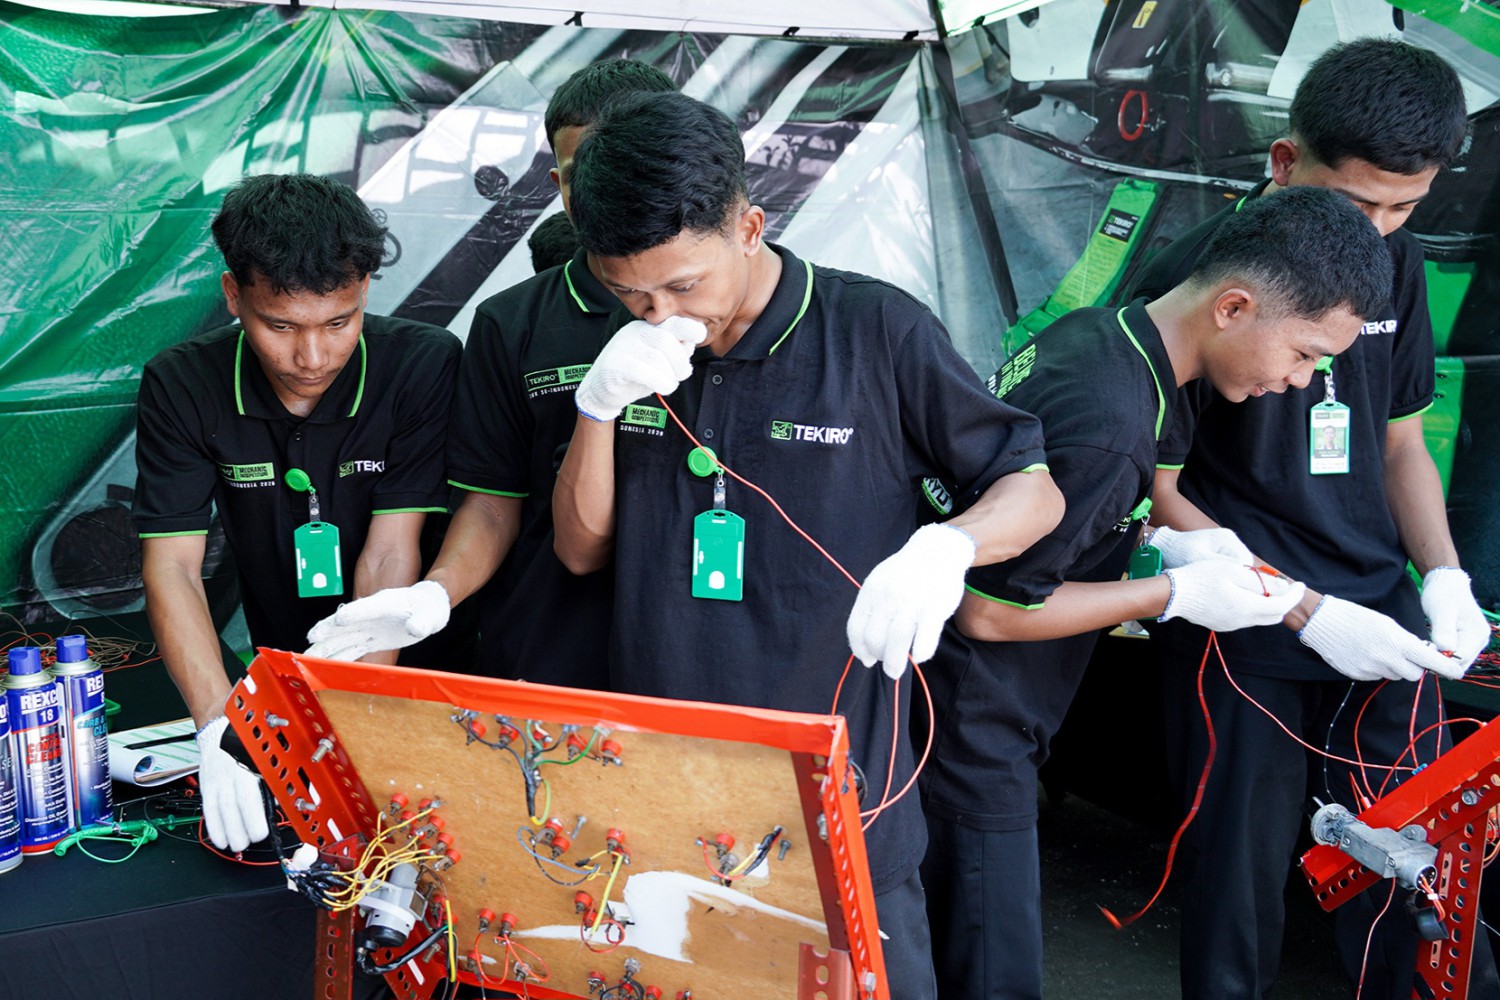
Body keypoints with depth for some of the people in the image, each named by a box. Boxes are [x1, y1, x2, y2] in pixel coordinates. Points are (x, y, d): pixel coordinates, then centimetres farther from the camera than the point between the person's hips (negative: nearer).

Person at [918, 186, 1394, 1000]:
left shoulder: (1092, 331, 2)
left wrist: (1155, 540, 3)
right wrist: (1176, 594, -14)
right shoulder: (1107, 422, -27)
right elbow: (991, 609, -22)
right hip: (973, 739, -10)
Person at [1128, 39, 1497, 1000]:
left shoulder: (1395, 265, 6)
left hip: (1381, 624, 5)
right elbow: (1159, 495, -10)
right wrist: (1309, 614, -15)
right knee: (1240, 885, 5)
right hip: (1246, 645, -5)